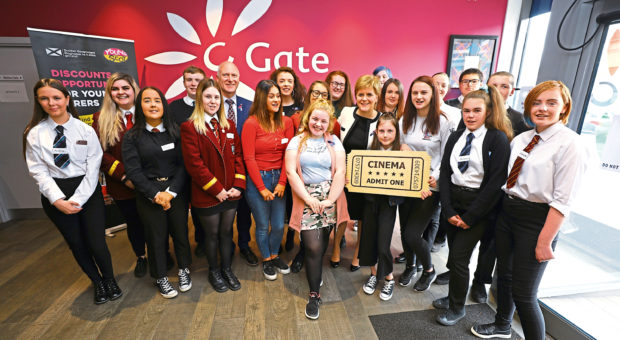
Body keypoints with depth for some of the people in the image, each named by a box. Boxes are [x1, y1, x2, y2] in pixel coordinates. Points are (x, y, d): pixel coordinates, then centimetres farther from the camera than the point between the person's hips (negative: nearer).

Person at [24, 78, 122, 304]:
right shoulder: (34, 133, -1)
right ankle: (97, 282, 37)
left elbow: (93, 169, -7)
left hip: (87, 191, -2)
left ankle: (110, 280, 26)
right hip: (54, 195, 2)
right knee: (76, 245, 13)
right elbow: (38, 171, -3)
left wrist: (77, 200, -13)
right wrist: (58, 200, -14)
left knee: (96, 243, -4)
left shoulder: (85, 130, -5)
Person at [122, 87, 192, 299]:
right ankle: (161, 278, 31)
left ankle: (183, 270, 34)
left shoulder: (175, 132, 1)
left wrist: (172, 191, -13)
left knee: (180, 232, 9)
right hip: (149, 196, -1)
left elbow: (183, 164, -4)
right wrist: (155, 194, -14)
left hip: (176, 192, 1)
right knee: (156, 237, 9)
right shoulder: (132, 136, -1)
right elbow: (133, 170, -7)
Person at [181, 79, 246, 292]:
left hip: (231, 193, 4)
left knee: (227, 232, 17)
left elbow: (238, 155, 5)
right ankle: (214, 271, 36)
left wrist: (238, 185, -6)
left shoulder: (229, 125, 9)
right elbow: (194, 164, -14)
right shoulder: (189, 127, -8)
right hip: (206, 194, -4)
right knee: (212, 234, 13)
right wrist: (217, 189, -14)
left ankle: (227, 268, 37)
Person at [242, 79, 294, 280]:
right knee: (263, 226, 10)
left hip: (279, 178, 4)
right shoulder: (251, 123, -9)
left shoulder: (286, 122, 2)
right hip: (257, 179, -3)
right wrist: (262, 188, -9)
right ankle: (266, 260, 36)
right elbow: (249, 159, -10)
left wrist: (282, 182, -6)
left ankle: (274, 256, 39)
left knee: (279, 225, 11)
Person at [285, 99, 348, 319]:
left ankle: (315, 271, 42)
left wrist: (330, 199, -11)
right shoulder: (297, 142, 5)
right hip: (306, 198, -1)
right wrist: (309, 199, -11)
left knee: (322, 244, 10)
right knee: (313, 247, -6)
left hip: (330, 197, 2)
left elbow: (340, 172, -2)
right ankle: (314, 294, 13)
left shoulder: (334, 142, 7)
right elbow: (290, 171, -5)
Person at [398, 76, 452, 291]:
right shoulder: (405, 120, 7)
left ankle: (429, 270, 25)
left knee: (413, 234, -6)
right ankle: (410, 266, 40)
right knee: (405, 230, 13)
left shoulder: (442, 122, -5)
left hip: (429, 187, -4)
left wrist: (436, 176, -19)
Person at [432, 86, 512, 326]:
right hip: (453, 201, 5)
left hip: (479, 207, -4)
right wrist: (448, 211, -5)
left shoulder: (498, 139, -8)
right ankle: (453, 296, 35)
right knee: (453, 255, 13)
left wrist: (470, 217, -13)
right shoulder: (455, 137, 7)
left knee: (459, 258, -1)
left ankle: (457, 308, 22)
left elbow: (495, 182, -13)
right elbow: (445, 173, 3)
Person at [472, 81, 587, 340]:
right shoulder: (521, 139, 7)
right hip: (506, 212, 7)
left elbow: (563, 200, -16)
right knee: (504, 274, 21)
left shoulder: (569, 143, -12)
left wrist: (545, 241, -17)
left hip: (536, 221, -6)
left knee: (523, 293, 1)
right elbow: (507, 179, 9)